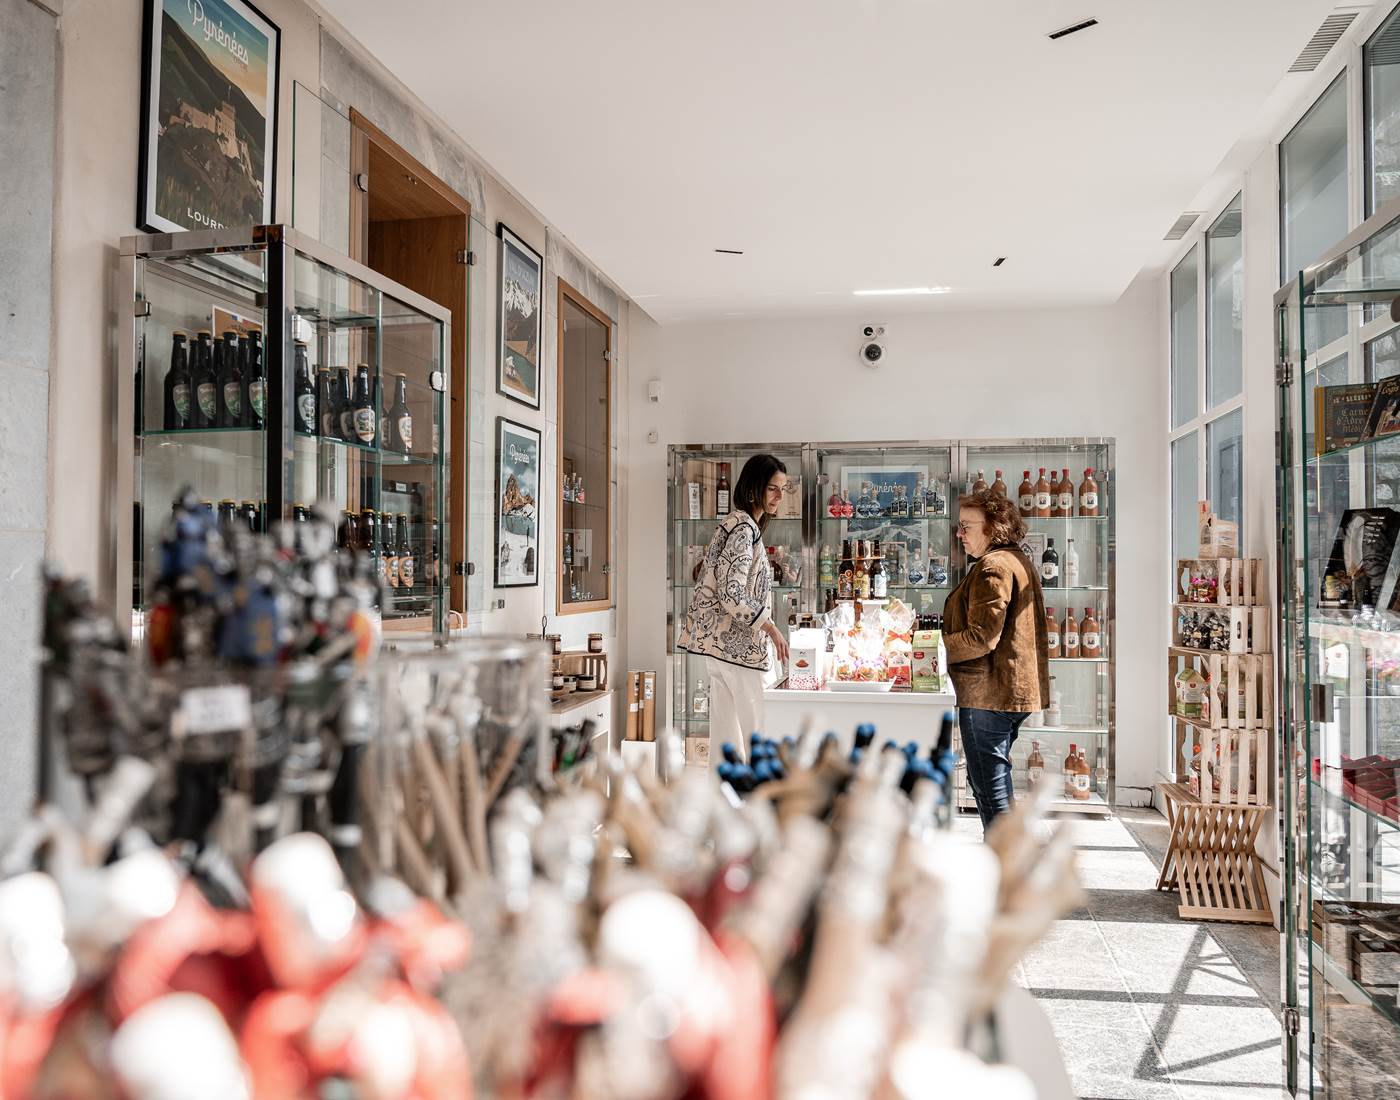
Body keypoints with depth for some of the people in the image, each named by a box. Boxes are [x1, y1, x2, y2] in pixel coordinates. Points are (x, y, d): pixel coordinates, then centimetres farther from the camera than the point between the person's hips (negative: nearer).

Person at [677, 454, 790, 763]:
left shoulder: (740, 524, 14)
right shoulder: (744, 528, -16)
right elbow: (732, 593, -23)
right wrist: (770, 627, -18)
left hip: (723, 640, 10)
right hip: (734, 642, -10)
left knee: (726, 724, 12)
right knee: (751, 727, -2)